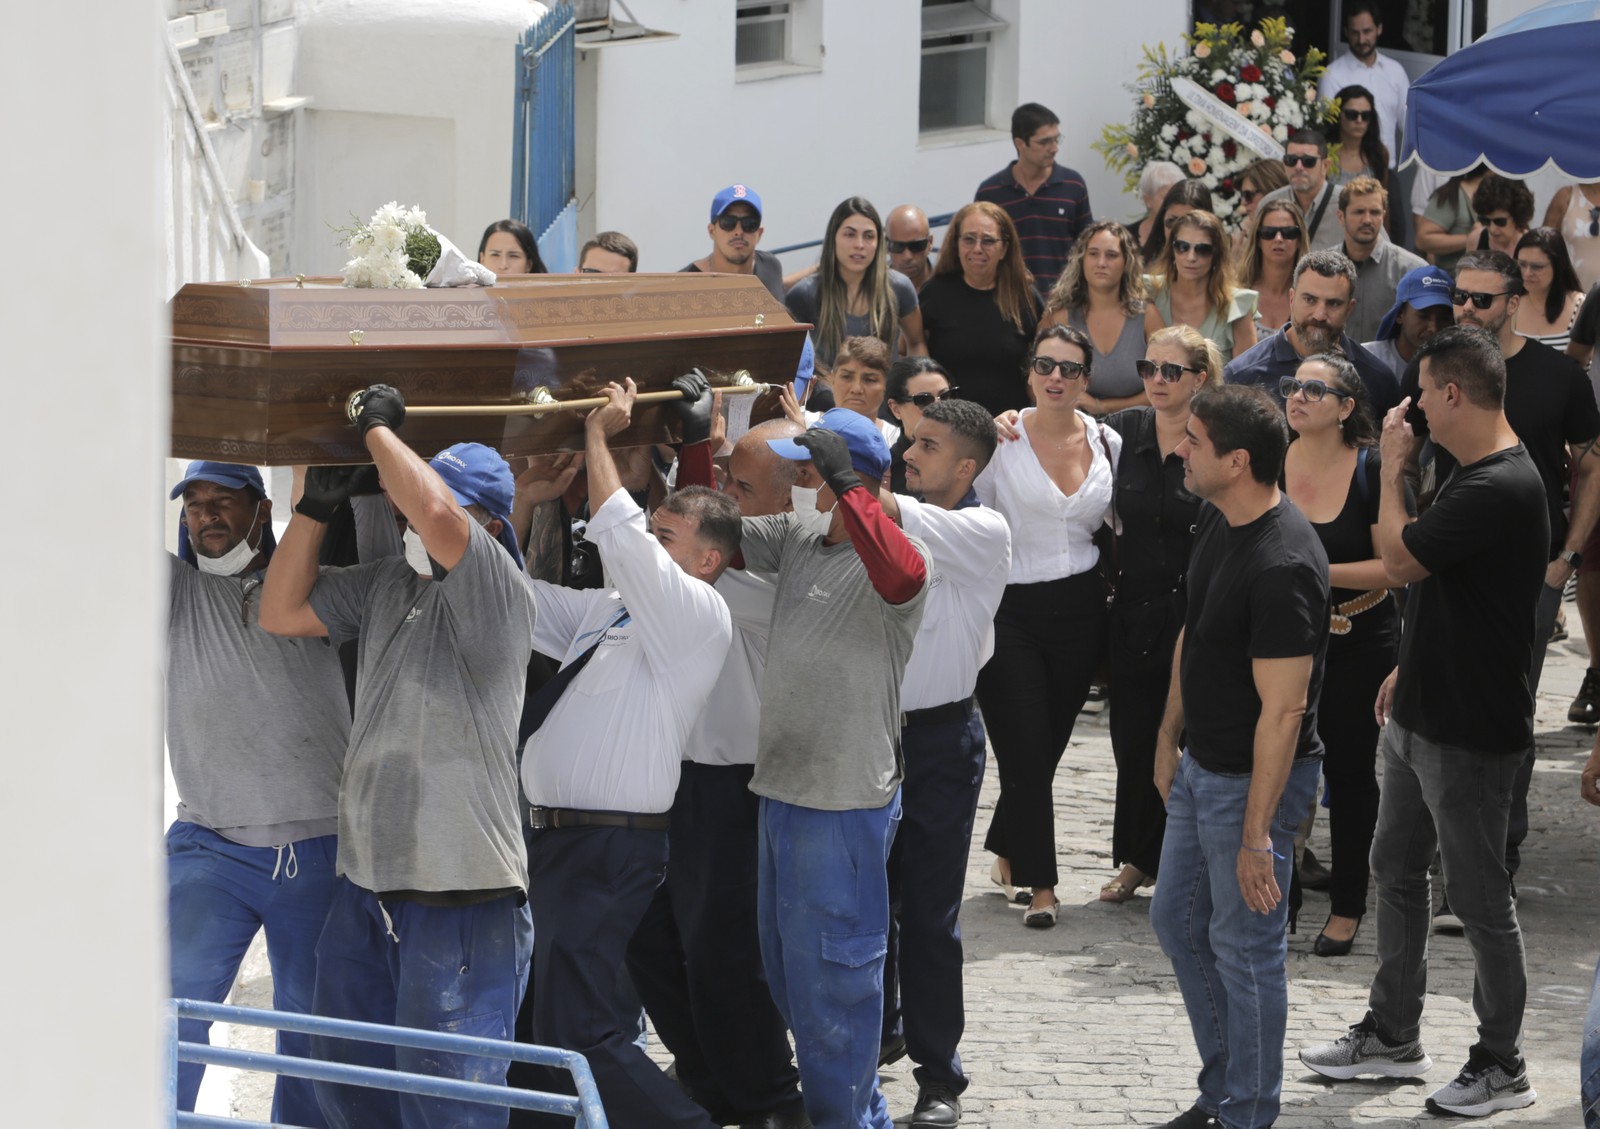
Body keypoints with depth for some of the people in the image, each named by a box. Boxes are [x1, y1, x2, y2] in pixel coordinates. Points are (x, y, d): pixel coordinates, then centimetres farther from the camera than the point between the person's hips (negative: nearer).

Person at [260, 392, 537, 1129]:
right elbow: (282, 613, 16)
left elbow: (437, 518, -30)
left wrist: (378, 427, -15)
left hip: (459, 892, -8)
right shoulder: (386, 584, 13)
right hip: (367, 878, 8)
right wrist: (317, 506, 7)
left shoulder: (496, 591, -12)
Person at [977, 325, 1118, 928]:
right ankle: (1040, 884, 4)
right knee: (1026, 749, -5)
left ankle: (1006, 851, 33)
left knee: (1049, 742, 11)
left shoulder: (1107, 444, 3)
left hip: (1079, 608, 3)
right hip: (1010, 608, -3)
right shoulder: (1002, 440, -7)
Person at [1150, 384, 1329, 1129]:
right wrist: (1168, 739, 18)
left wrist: (1256, 835, -26)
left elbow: (1282, 710, -28)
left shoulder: (1282, 565, -28)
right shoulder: (1216, 522, 0)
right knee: (1176, 919, 20)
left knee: (1244, 946, 3)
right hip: (1201, 763, 10)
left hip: (1256, 779, -10)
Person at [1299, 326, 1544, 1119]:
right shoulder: (1472, 473, 8)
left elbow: (1401, 560, -22)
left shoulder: (1500, 489, -26)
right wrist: (1410, 669, 19)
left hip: (1470, 731, -10)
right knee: (1396, 871, 19)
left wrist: (1392, 468, -11)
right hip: (1424, 713, 10)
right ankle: (1392, 1034, 32)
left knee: (1479, 897, 1)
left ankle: (1501, 1066, 13)